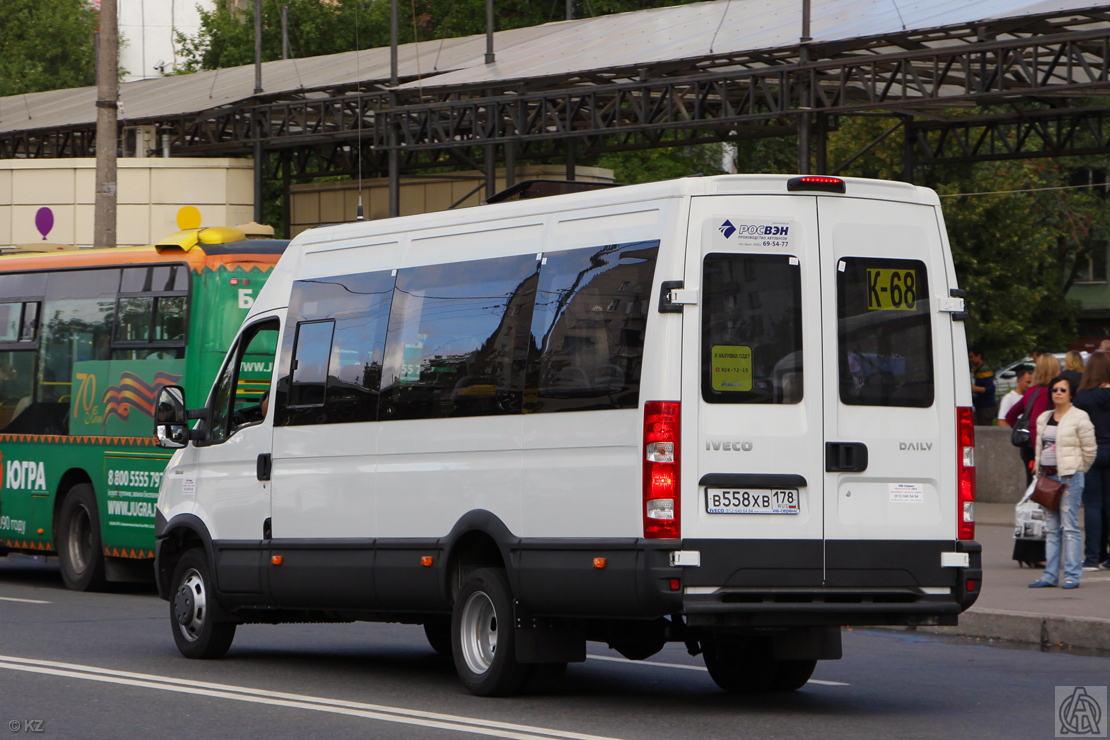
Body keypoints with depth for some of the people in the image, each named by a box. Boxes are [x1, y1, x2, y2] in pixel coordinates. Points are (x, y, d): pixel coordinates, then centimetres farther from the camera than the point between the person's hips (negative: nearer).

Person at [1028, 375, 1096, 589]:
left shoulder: (1079, 418, -5)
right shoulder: (1043, 419, 15)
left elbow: (1089, 450, -2)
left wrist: (1076, 471, 6)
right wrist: (1039, 473, 12)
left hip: (1069, 477, -7)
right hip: (1047, 476, 7)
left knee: (1069, 527, -8)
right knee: (1051, 529, 7)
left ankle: (1072, 576, -6)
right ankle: (1050, 575, 9)